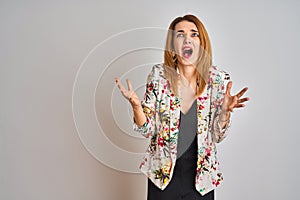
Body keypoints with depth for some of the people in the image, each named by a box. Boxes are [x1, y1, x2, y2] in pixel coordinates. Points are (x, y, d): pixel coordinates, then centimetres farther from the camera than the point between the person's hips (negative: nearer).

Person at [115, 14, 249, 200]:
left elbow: (217, 136, -4)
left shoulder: (218, 79, -9)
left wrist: (225, 110, -22)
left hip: (201, 176, 1)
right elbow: (148, 130, -6)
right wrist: (136, 105, -24)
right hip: (162, 173, 0)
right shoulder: (159, 75, -9)